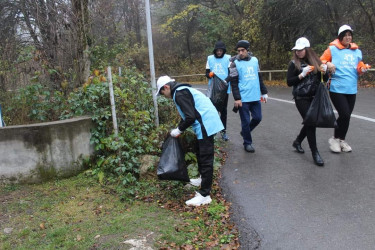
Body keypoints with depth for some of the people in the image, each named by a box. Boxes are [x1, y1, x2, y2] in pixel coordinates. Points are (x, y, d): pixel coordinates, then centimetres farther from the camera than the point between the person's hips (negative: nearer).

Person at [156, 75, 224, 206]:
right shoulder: (183, 90, 18)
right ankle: (203, 179, 43)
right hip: (206, 124, 11)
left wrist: (179, 130, -8)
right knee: (201, 154, 25)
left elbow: (190, 117, -22)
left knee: (205, 159, -7)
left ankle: (204, 195, -2)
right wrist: (179, 129, 18)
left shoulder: (179, 94, -15)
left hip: (206, 125, -11)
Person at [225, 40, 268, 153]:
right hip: (243, 98, -5)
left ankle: (245, 132, 33)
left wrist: (264, 92, 16)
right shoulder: (235, 63, -5)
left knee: (257, 118, 8)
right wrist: (237, 98, -14)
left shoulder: (255, 60, 9)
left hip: (255, 97, 5)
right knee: (246, 121, 2)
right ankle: (247, 143, 18)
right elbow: (233, 82, -7)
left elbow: (259, 77, 17)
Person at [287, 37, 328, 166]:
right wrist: (302, 74, -17)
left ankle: (297, 141, 36)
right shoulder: (294, 63, -1)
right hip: (301, 98, -4)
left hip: (314, 96, 4)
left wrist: (325, 71, -9)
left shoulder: (315, 61, 7)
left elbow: (324, 79, 11)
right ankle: (315, 152, 1)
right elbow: (289, 82, -7)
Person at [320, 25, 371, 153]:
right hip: (337, 89, -5)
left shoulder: (357, 51, 13)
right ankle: (335, 139, 7)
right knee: (345, 114, -14)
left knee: (346, 116, 10)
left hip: (351, 89, 5)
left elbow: (359, 68, 16)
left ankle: (341, 140, 27)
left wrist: (363, 68, -6)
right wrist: (327, 64, -18)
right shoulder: (332, 49, -1)